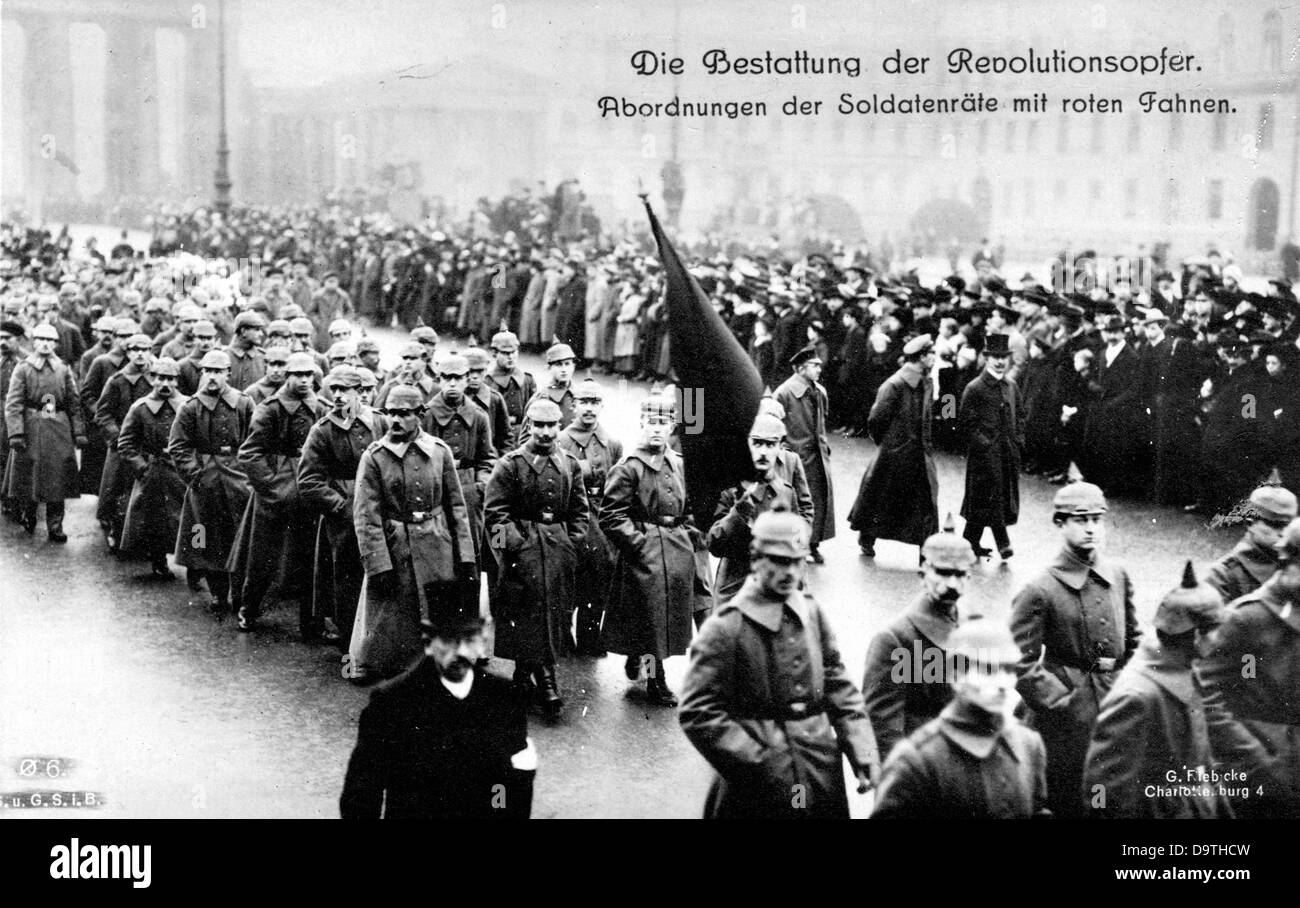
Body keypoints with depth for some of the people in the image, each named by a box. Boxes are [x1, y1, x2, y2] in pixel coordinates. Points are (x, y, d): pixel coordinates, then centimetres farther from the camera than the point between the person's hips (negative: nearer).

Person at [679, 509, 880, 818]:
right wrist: (760, 765, -17)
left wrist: (864, 753, 1)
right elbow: (697, 714, -13)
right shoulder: (725, 627, -11)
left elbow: (837, 685, 11)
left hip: (824, 778, 5)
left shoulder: (810, 612, 6)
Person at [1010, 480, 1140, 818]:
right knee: (1067, 803, 3)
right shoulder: (1039, 592, -12)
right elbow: (1022, 664, -12)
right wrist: (1064, 703, -15)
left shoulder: (1118, 577, 6)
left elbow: (1133, 641, 17)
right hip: (1065, 725, -5)